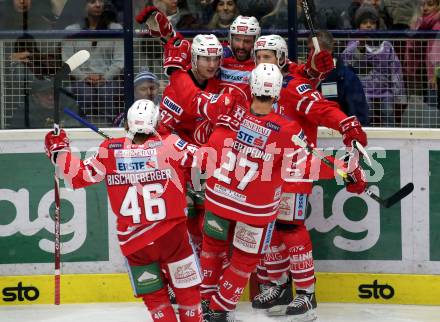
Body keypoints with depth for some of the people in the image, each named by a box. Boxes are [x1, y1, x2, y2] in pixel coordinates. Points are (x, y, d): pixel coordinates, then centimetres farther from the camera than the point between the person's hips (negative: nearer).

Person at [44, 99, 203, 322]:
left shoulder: (110, 151, -7)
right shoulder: (170, 145, -11)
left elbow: (80, 176, -3)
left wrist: (58, 151, 9)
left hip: (132, 239, 2)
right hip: (171, 234, -2)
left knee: (154, 295, 15)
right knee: (187, 291, 13)